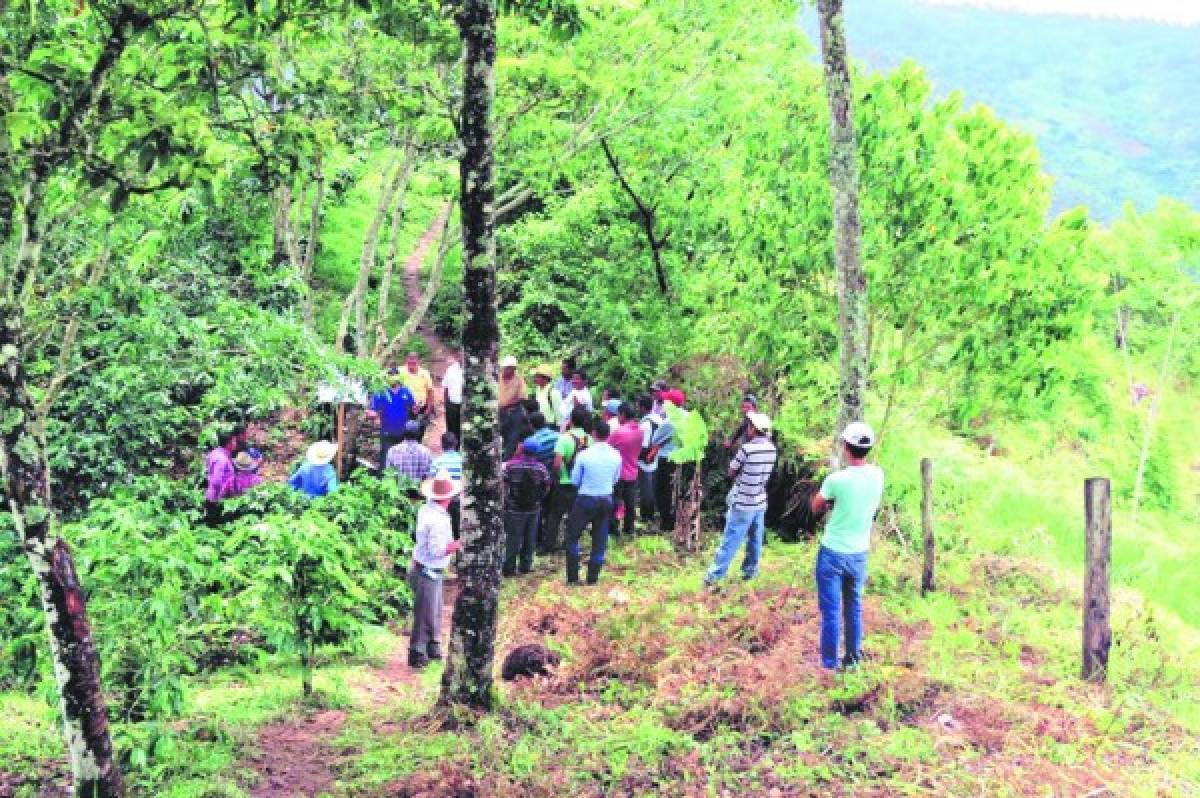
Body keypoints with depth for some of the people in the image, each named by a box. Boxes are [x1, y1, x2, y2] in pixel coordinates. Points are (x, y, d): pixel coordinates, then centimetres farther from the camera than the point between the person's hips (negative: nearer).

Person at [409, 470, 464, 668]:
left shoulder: (426, 509, 1)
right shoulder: (437, 520, -28)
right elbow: (437, 550, -28)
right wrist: (460, 544, -20)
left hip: (432, 572, 10)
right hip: (428, 573, -9)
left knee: (435, 613, 23)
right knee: (425, 616, 4)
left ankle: (433, 647, 38)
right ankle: (417, 655, 16)